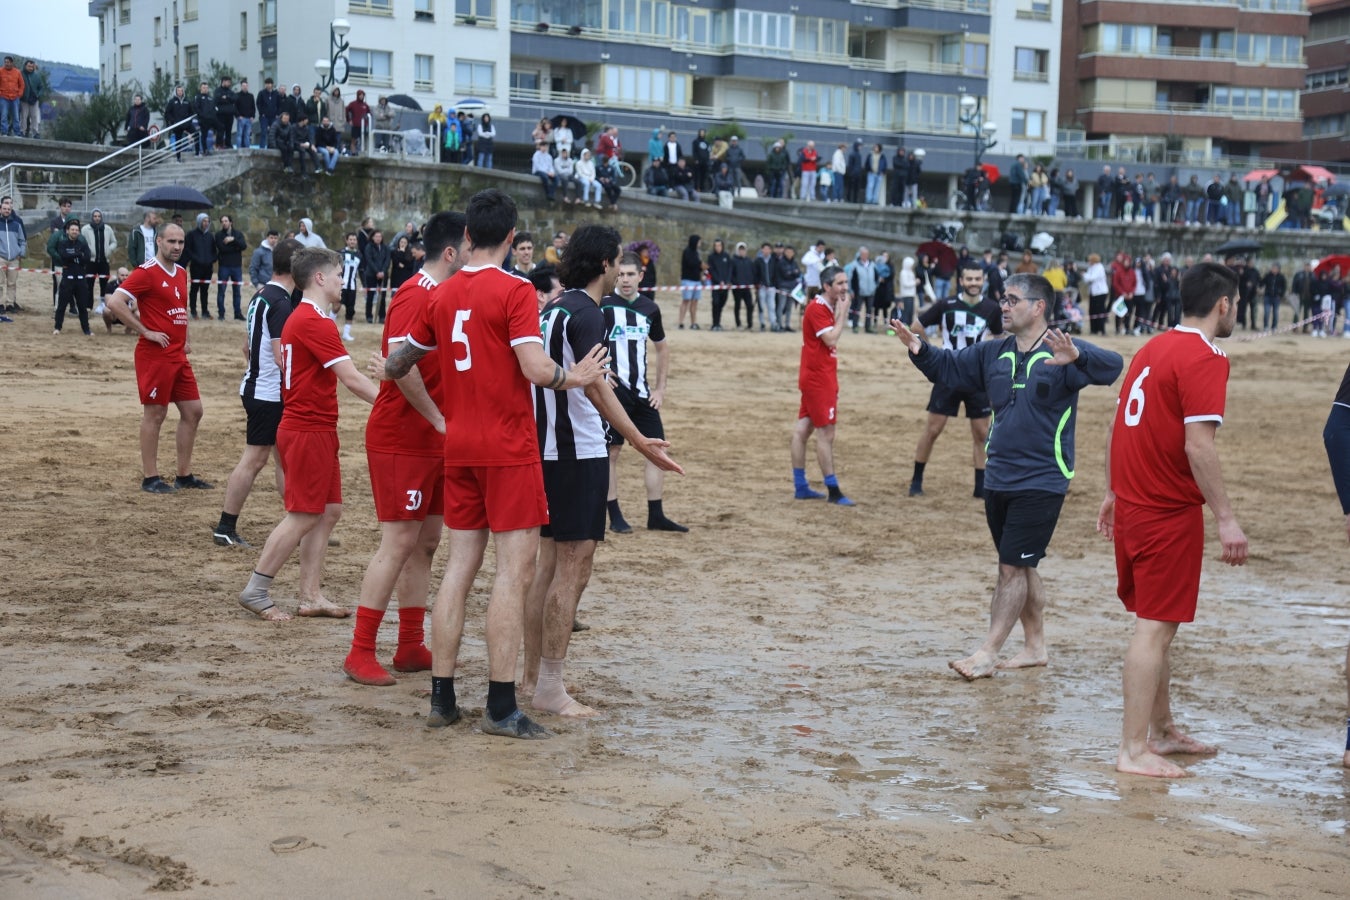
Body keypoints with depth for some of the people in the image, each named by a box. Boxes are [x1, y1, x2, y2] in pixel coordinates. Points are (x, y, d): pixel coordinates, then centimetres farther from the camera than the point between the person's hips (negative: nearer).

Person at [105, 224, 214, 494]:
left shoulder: (181, 273, 13)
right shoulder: (146, 272, -12)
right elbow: (114, 302, -20)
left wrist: (183, 339, 14)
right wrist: (146, 332, -18)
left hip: (178, 356, 8)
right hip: (155, 355, -8)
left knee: (192, 411, 9)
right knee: (155, 414, -2)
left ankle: (185, 475, 18)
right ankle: (150, 478, 7)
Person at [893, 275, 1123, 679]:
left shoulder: (1062, 354, -11)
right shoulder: (994, 353, 8)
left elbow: (1110, 366, -25)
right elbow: (949, 368, 15)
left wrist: (1076, 357, -46)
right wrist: (919, 348, -5)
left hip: (1041, 483, -7)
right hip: (998, 480, 7)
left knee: (1013, 568, -6)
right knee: (1019, 567, 15)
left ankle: (987, 653, -2)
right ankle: (1034, 646, 26)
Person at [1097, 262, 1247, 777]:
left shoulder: (1153, 348, 12)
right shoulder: (1204, 358, -14)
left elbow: (1118, 428, 16)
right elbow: (1198, 447, -21)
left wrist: (1113, 494, 23)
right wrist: (1226, 519, -19)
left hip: (1131, 504, 9)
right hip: (1170, 512, -9)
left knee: (1156, 623, 18)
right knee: (1155, 628, -5)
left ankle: (1162, 731, 29)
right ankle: (1134, 750, -2)